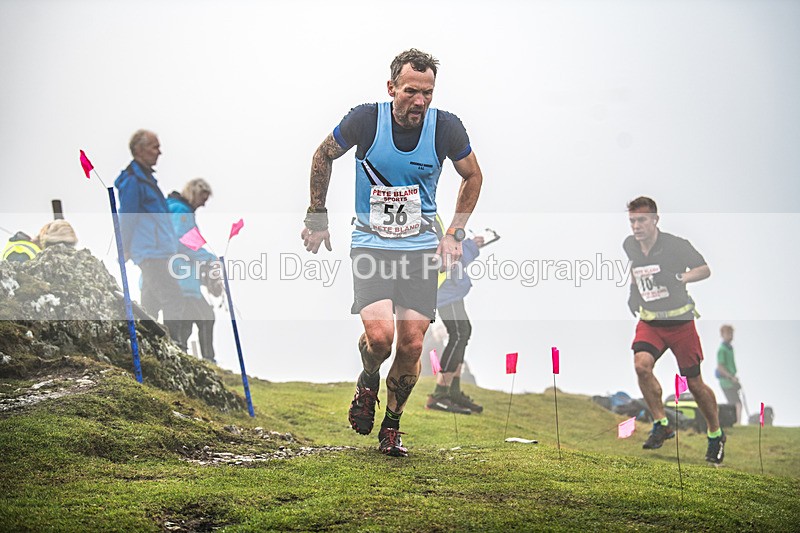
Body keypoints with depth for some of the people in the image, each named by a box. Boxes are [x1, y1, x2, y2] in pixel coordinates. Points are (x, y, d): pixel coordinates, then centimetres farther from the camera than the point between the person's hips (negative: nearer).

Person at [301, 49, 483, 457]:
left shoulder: (446, 128, -9)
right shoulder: (365, 120, -13)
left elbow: (472, 176, 10)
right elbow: (323, 156, 6)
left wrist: (454, 233, 4)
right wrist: (316, 218, 9)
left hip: (421, 247, 2)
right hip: (370, 245, -2)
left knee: (412, 344, -4)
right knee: (379, 335, -20)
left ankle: (392, 426, 19)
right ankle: (367, 384, 15)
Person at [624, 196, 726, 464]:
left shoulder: (676, 245, -15)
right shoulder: (630, 245, -1)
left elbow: (705, 270, -7)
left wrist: (680, 278, -24)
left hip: (680, 320, -3)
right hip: (649, 321, 3)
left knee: (694, 383, 2)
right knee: (641, 364, -24)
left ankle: (716, 434, 25)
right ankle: (662, 424, -8)